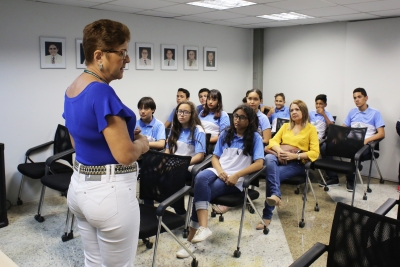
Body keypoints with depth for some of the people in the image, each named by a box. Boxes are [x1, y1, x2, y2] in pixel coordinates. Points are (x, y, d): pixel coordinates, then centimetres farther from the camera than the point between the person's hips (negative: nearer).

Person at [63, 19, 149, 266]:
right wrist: (142, 142, -3)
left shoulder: (72, 90, 7)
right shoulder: (102, 92, -22)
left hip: (80, 186, 9)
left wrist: (126, 135, 10)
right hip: (109, 191, -9)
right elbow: (125, 155, -24)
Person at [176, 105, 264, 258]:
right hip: (218, 171, 4)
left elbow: (259, 164, -6)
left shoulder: (255, 138, 4)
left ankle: (191, 239, -23)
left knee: (201, 191, -29)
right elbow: (215, 157, 15)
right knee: (200, 178, -34)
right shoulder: (225, 134, 16)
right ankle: (203, 227, -38)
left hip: (235, 179, -4)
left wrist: (237, 175, -17)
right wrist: (220, 170, -8)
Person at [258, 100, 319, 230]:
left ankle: (267, 215, -33)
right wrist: (279, 150, -13)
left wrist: (294, 155, -16)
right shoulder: (285, 126, 23)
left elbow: (315, 152, -2)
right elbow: (273, 141, 11)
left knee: (271, 173, -32)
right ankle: (275, 195, -50)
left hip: (297, 163, -3)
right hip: (280, 159, 3)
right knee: (268, 158, -36)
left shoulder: (311, 129, 8)